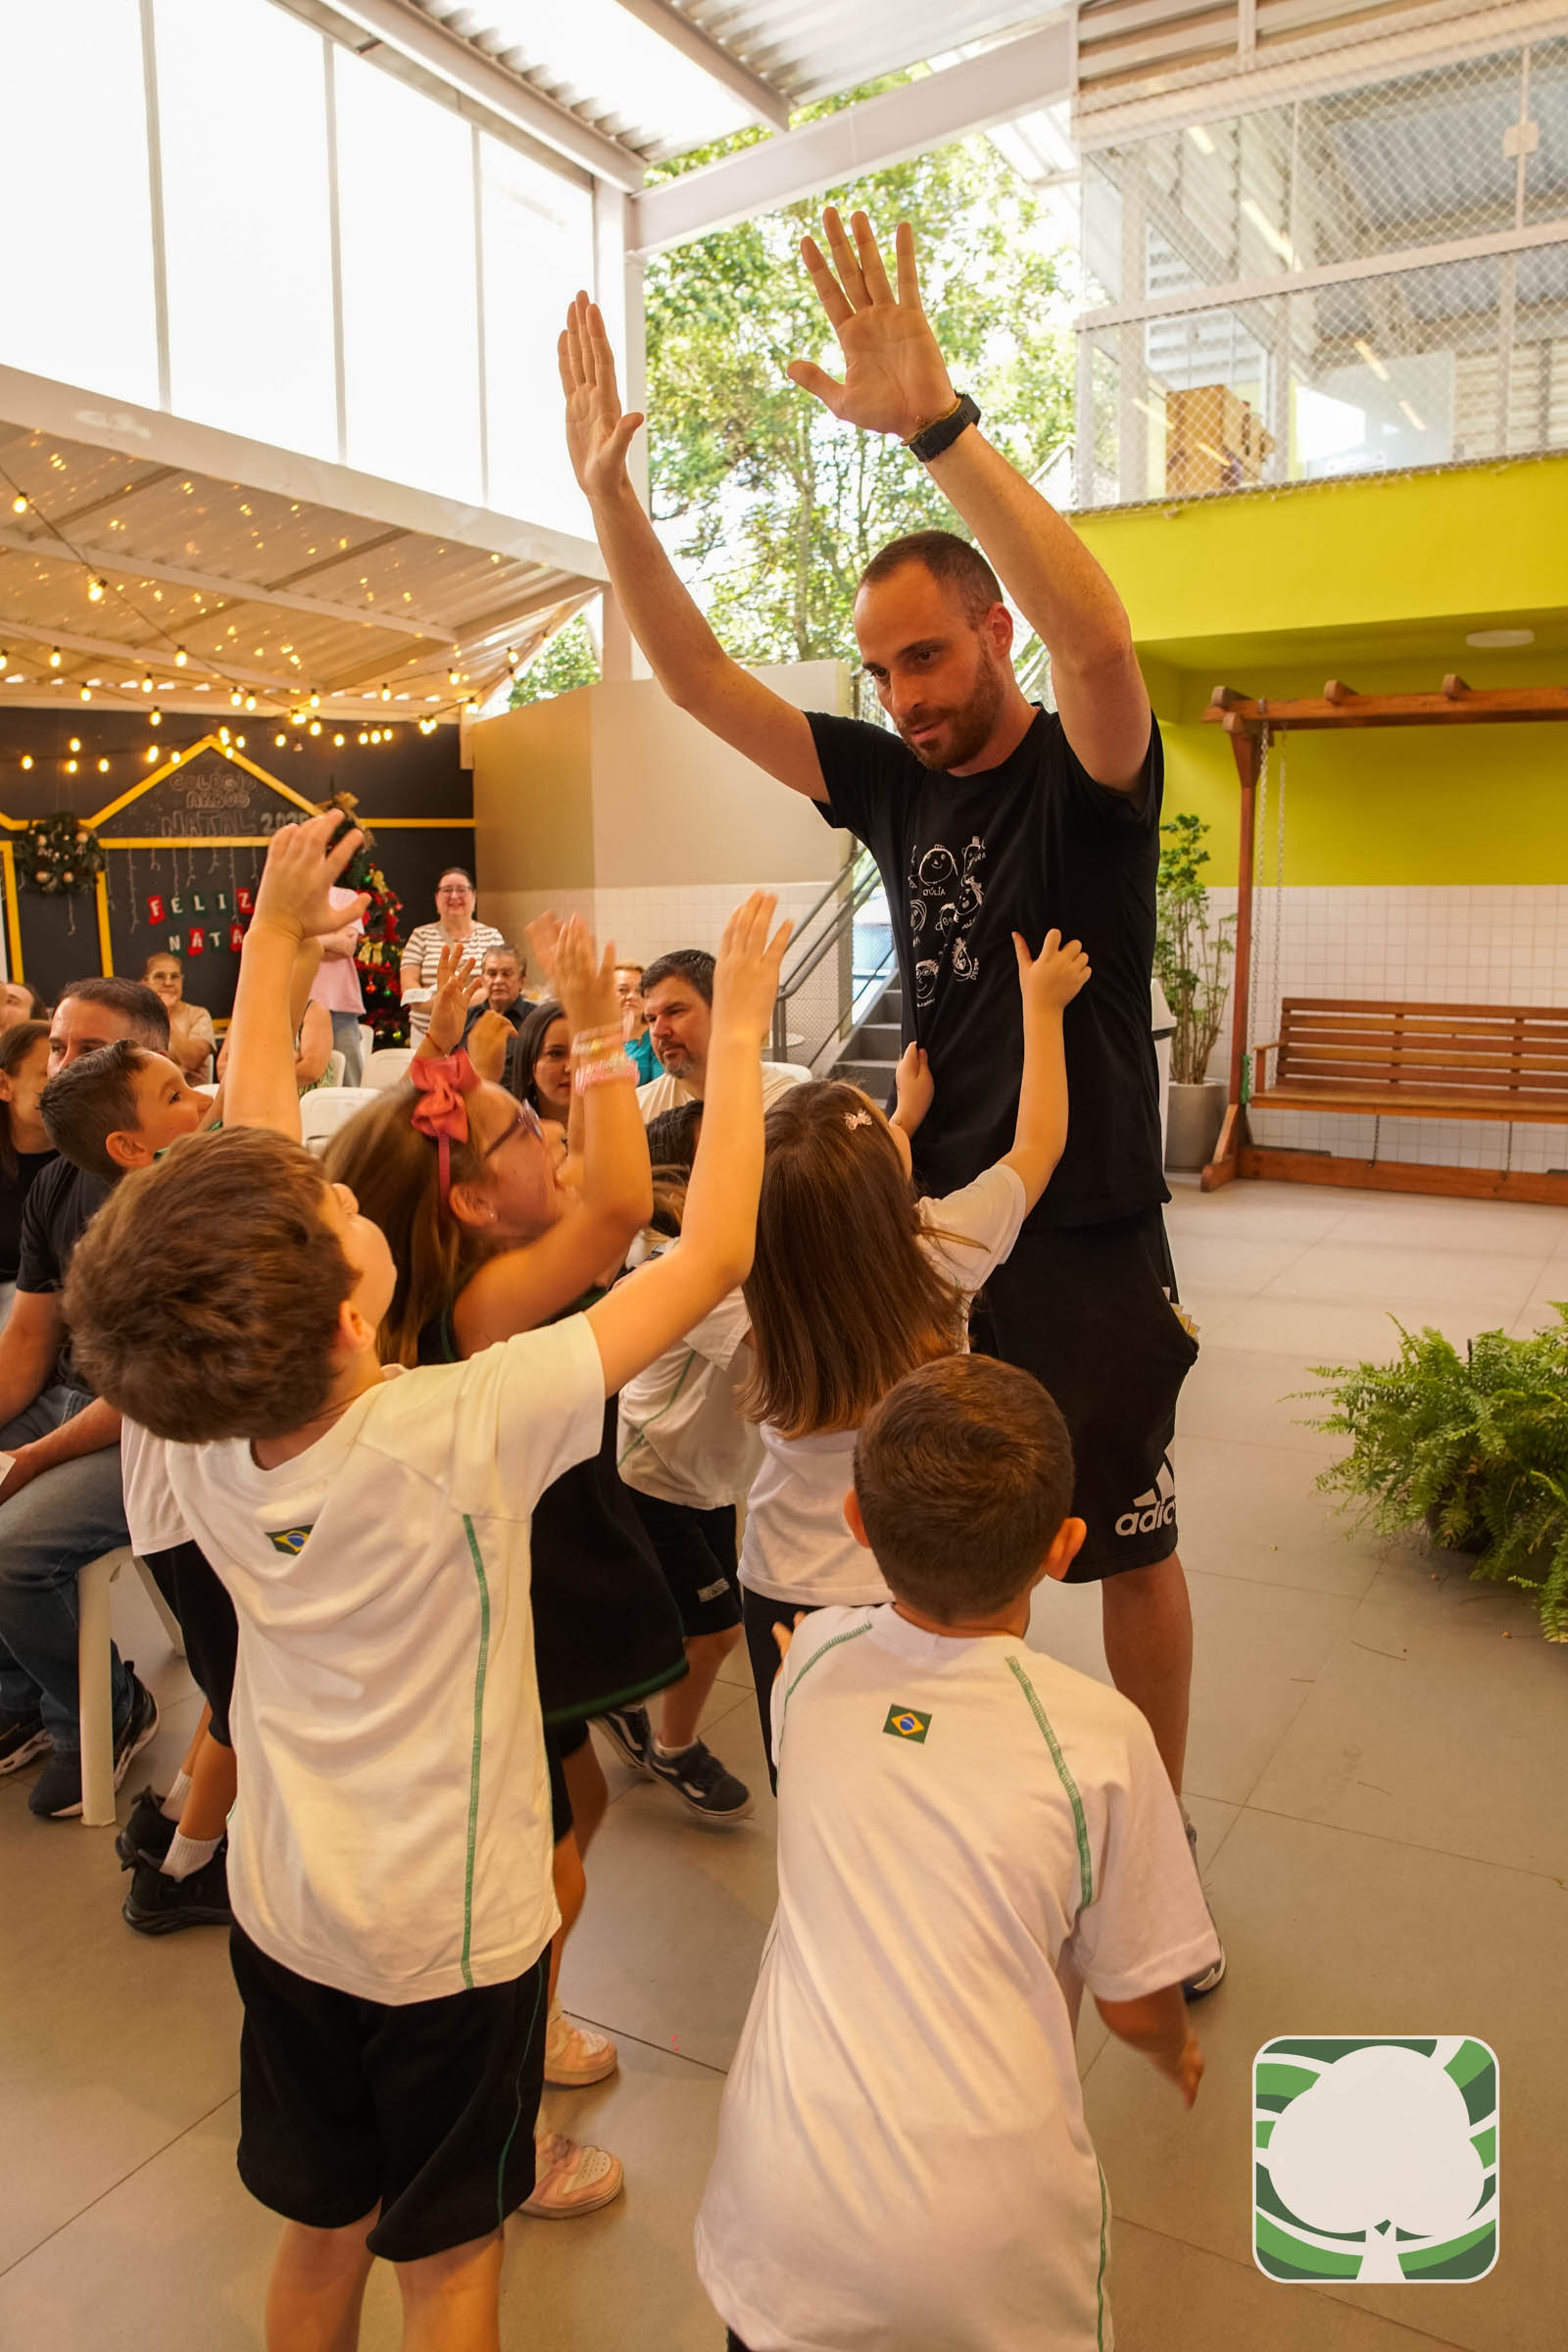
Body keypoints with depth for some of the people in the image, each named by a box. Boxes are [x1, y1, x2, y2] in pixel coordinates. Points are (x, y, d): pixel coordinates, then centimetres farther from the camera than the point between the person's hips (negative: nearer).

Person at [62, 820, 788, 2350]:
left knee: (318, 2225, 26)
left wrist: (277, 935, 3)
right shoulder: (460, 1433, -33)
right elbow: (710, 1256, -28)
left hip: (281, 1909, 5)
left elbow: (248, 1162, -5)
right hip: (448, 1930, -4)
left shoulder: (197, 1430, -17)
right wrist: (737, 1033, -18)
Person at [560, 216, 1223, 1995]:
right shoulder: (895, 782, 3)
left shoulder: (1087, 775, -11)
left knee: (1130, 1548, 10)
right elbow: (701, 682, 0)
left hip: (1087, 1247, -5)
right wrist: (608, 493, -12)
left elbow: (1099, 634, -34)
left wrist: (935, 421, -40)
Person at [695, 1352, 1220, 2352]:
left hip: (790, 2200, 3)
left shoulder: (812, 1658, -8)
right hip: (988, 2231, -2)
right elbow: (1138, 2005, -3)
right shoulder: (1100, 1735, -17)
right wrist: (1180, 2051, 20)